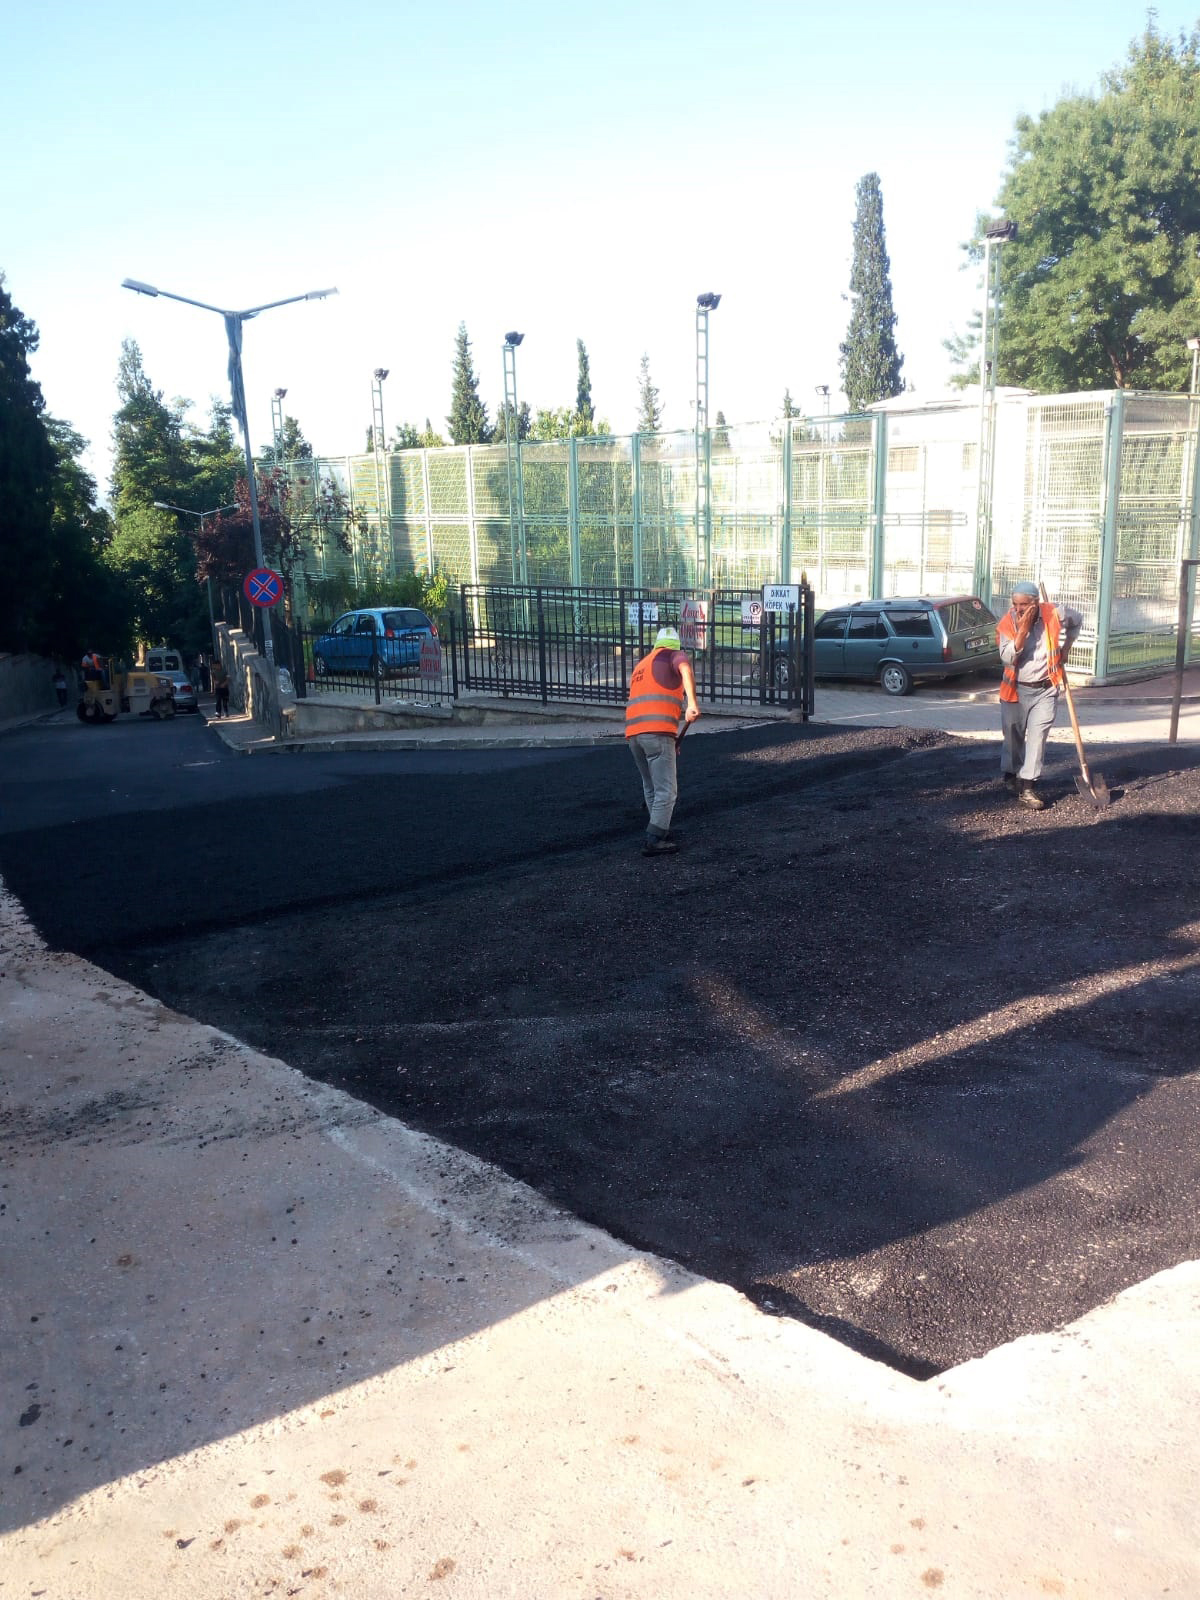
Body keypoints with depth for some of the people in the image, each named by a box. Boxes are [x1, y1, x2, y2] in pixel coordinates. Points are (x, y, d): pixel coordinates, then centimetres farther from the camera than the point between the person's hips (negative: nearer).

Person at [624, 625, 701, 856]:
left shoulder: (641, 665, 31)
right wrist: (692, 702, -21)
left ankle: (662, 833, 29)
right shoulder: (674, 655, 10)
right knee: (666, 790, -3)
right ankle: (654, 841, -7)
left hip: (632, 732, 7)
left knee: (651, 788, 19)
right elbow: (685, 668, -15)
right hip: (657, 730, -7)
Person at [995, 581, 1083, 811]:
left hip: (1045, 689, 0)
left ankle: (1027, 786, -9)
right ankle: (1009, 775, 35)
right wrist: (1023, 629, -28)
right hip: (1016, 689, 0)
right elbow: (1008, 658, -24)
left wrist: (1066, 647, 11)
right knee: (1013, 735, 11)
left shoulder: (1054, 615, -8)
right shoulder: (1006, 624, -12)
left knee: (1038, 735, -8)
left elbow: (1077, 620, 15)